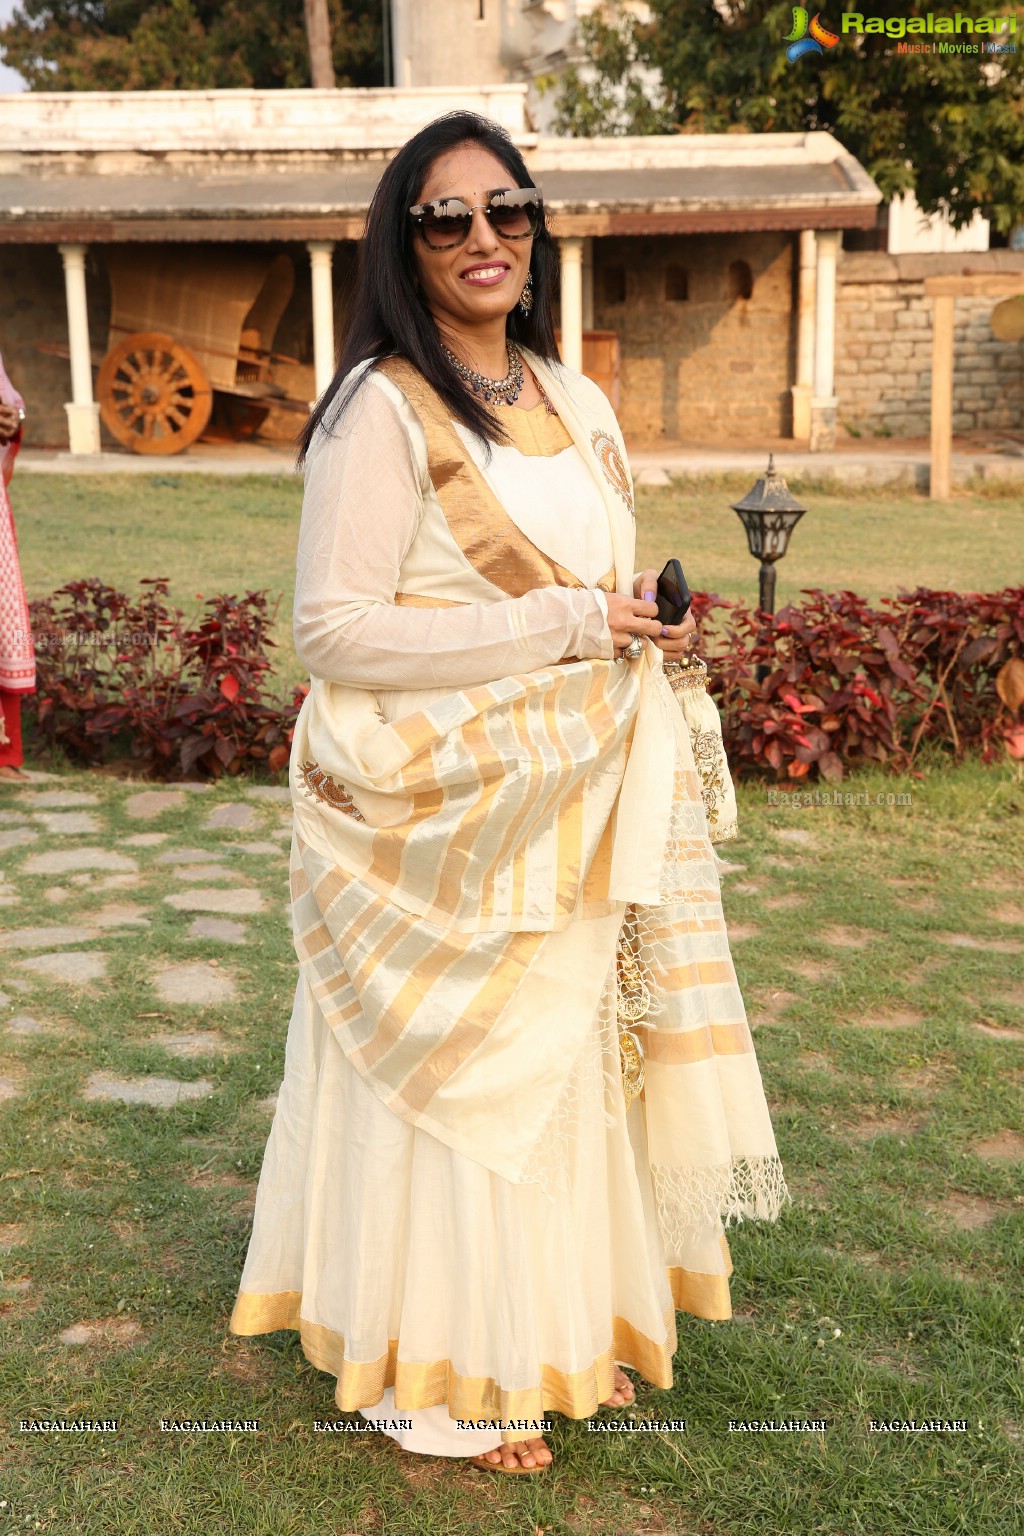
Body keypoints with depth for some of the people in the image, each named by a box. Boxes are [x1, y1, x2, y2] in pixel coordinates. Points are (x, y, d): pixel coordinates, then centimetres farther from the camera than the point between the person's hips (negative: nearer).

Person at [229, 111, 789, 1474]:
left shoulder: (572, 401, 11)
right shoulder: (380, 411, -13)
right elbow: (334, 630, -19)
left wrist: (646, 626, 0)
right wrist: (563, 623, -20)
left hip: (567, 813, 7)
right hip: (441, 819, -7)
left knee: (564, 1062, 16)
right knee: (456, 1073, 3)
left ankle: (560, 1326, 35)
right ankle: (441, 1375, 24)